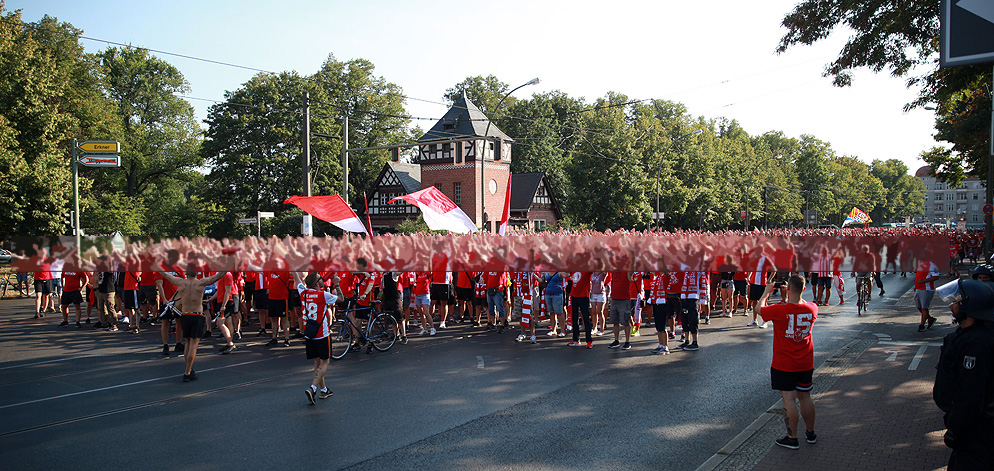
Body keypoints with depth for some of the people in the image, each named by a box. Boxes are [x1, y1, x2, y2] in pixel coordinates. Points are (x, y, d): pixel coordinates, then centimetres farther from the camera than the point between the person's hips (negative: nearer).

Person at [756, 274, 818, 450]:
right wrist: (795, 295, 19)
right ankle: (810, 433, 31)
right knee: (805, 397, 17)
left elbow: (758, 308, -1)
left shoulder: (779, 310, -20)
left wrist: (766, 292, 10)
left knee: (789, 399, 1)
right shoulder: (812, 309, -8)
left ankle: (792, 438, 7)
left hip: (784, 365, -5)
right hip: (805, 364, 5)